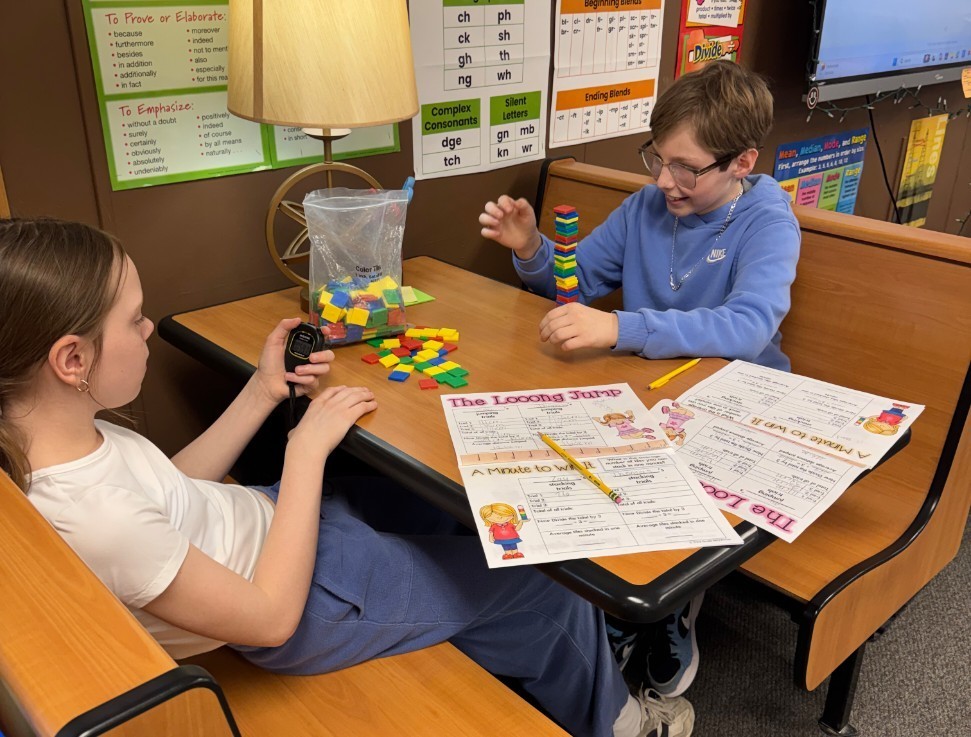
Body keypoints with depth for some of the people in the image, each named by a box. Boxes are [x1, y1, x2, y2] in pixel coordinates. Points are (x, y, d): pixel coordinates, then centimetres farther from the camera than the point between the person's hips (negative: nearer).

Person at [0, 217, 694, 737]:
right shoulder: (97, 518, -38)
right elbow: (272, 617, -26)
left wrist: (263, 392, -6)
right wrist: (307, 450, -24)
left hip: (267, 515, 8)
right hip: (307, 607, -8)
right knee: (545, 587, 6)